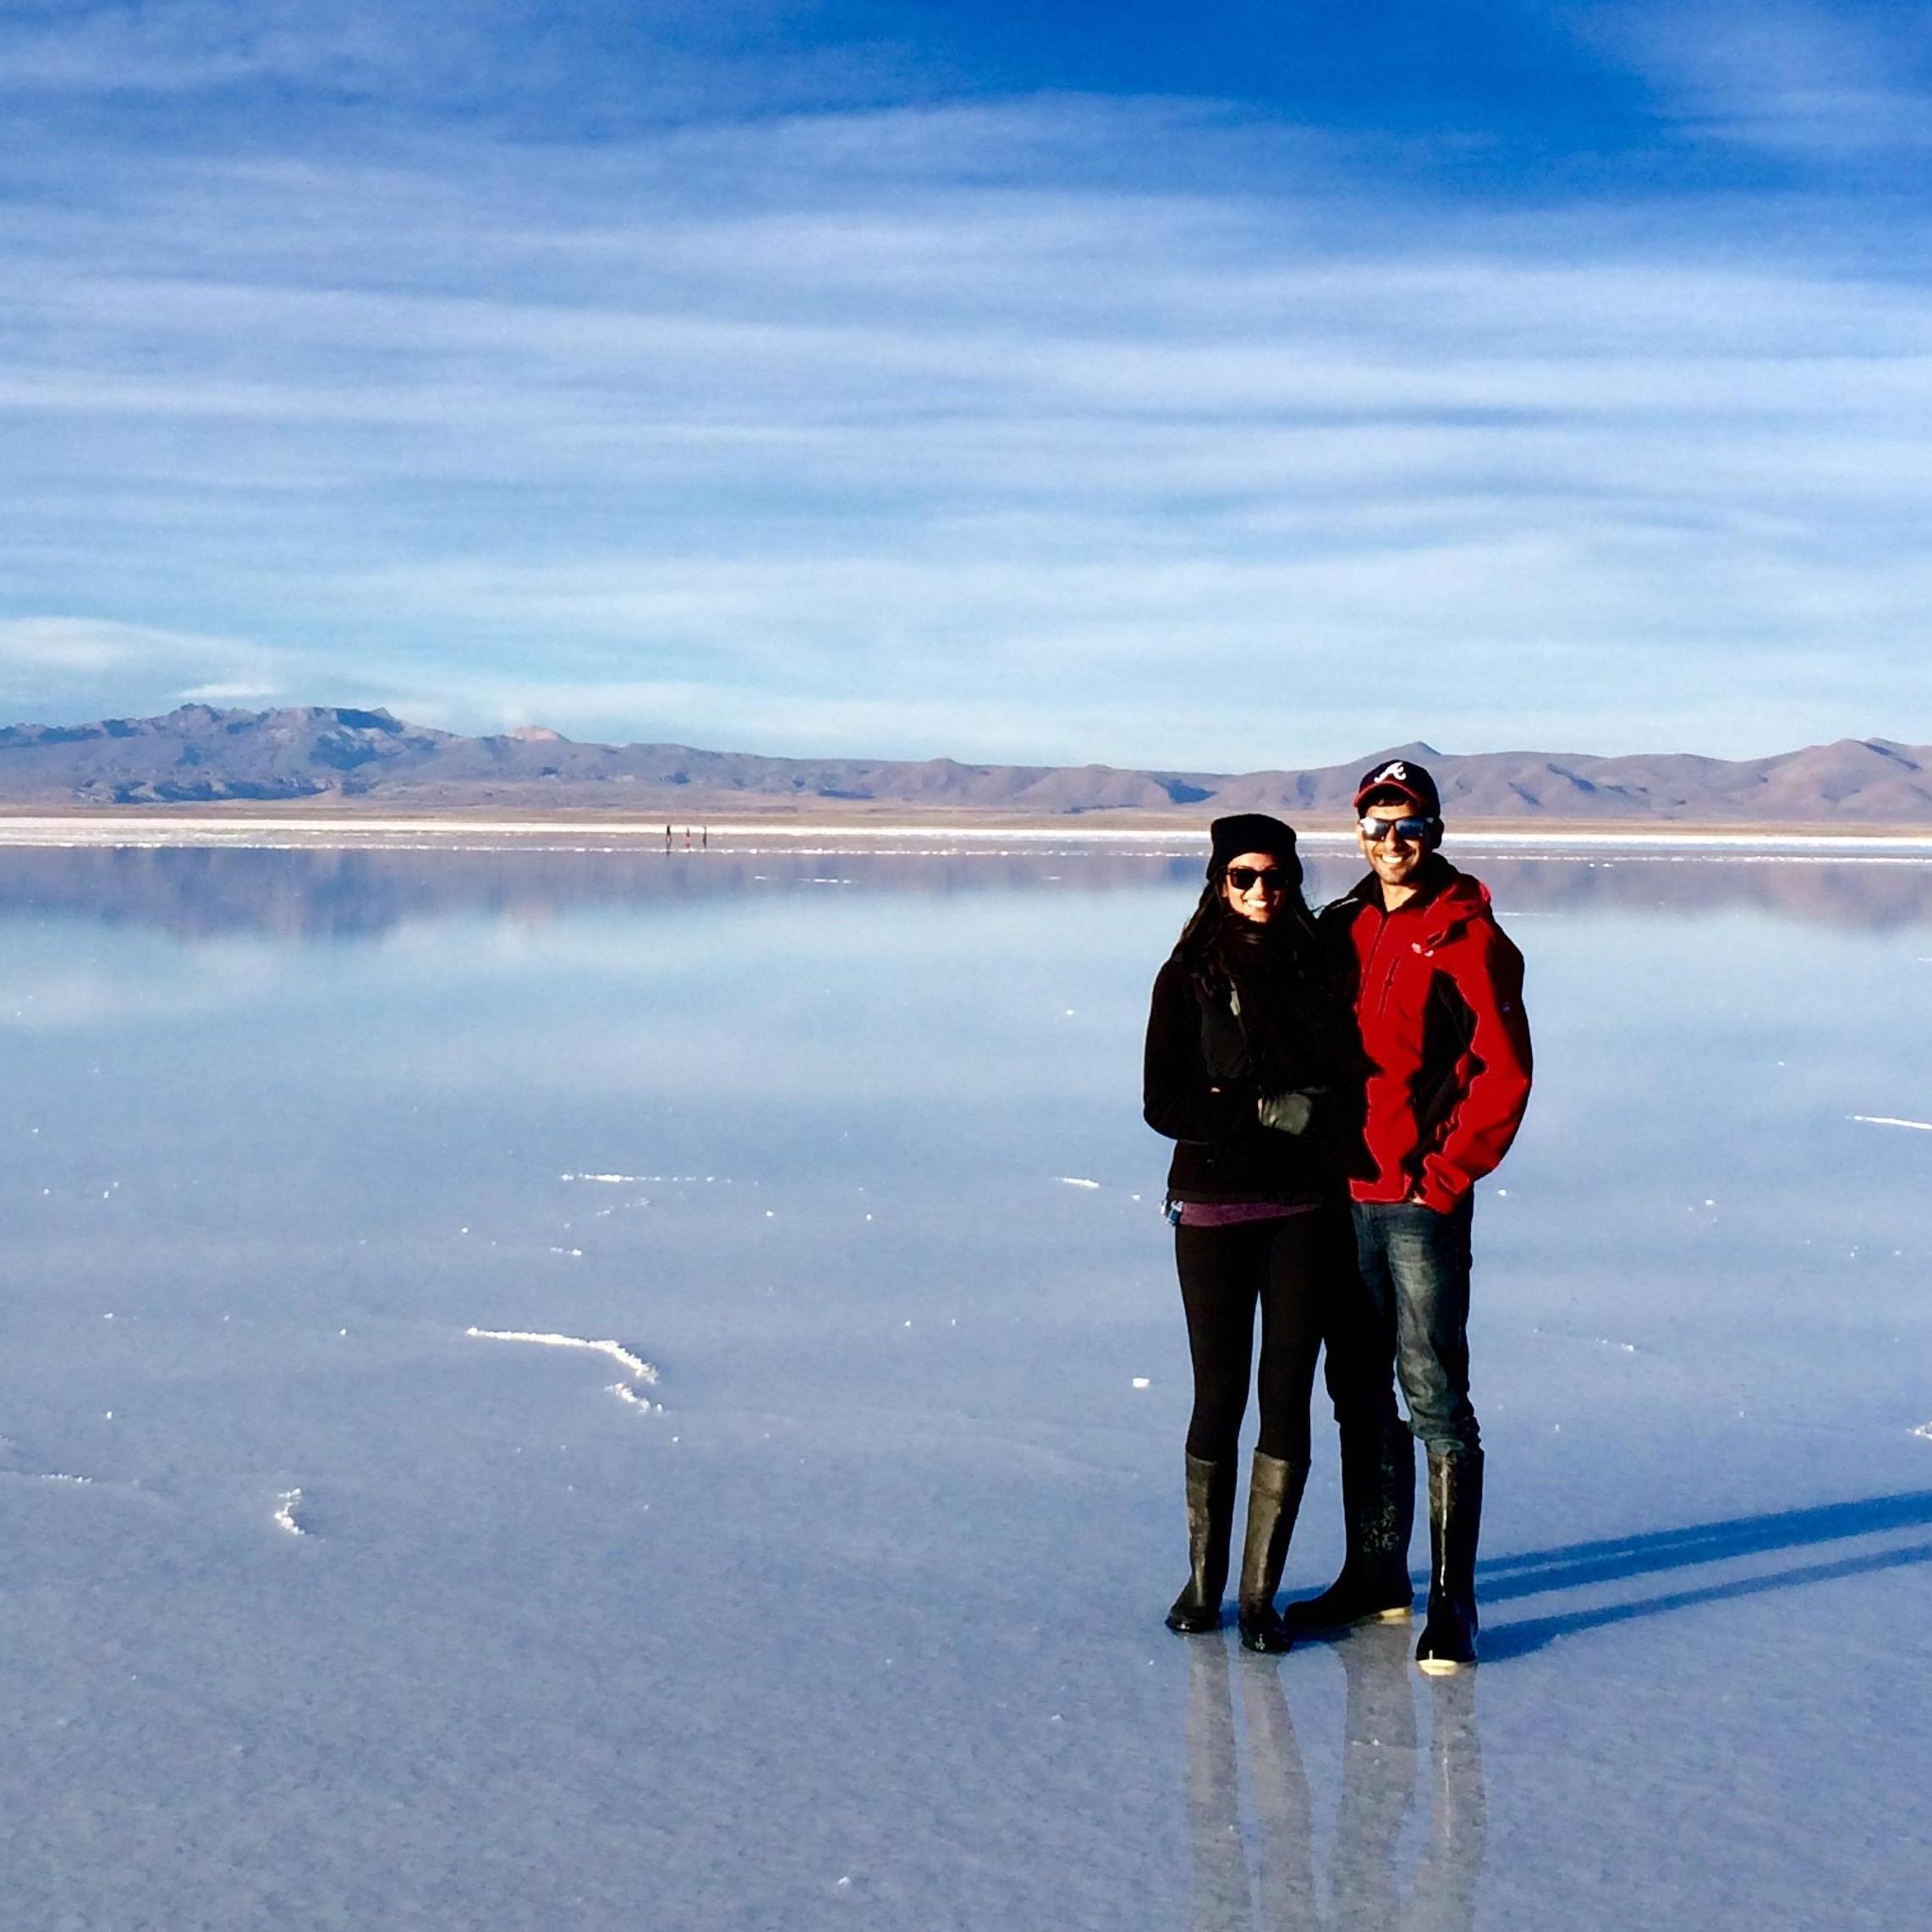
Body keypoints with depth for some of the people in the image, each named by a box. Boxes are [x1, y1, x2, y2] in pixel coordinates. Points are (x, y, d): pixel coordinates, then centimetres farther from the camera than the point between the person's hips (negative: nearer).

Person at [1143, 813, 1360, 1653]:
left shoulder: (1318, 969, 7)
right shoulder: (1188, 977, 1)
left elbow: (1342, 1080, 11)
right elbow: (1164, 1104, -5)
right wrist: (1268, 1109, -14)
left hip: (1303, 1210, 2)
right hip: (1213, 1208, -1)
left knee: (1287, 1396, 1)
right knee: (1218, 1396, 4)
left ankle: (1260, 1592, 10)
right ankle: (1203, 1579, 21)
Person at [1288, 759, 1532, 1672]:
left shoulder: (1468, 938, -6)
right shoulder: (1340, 931, 11)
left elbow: (1504, 1073, -8)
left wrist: (1448, 1174, -9)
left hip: (1425, 1199, -6)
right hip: (1345, 1195, 6)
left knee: (1434, 1395, -6)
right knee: (1358, 1389, 13)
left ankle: (1451, 1606, 0)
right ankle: (1374, 1573, 26)